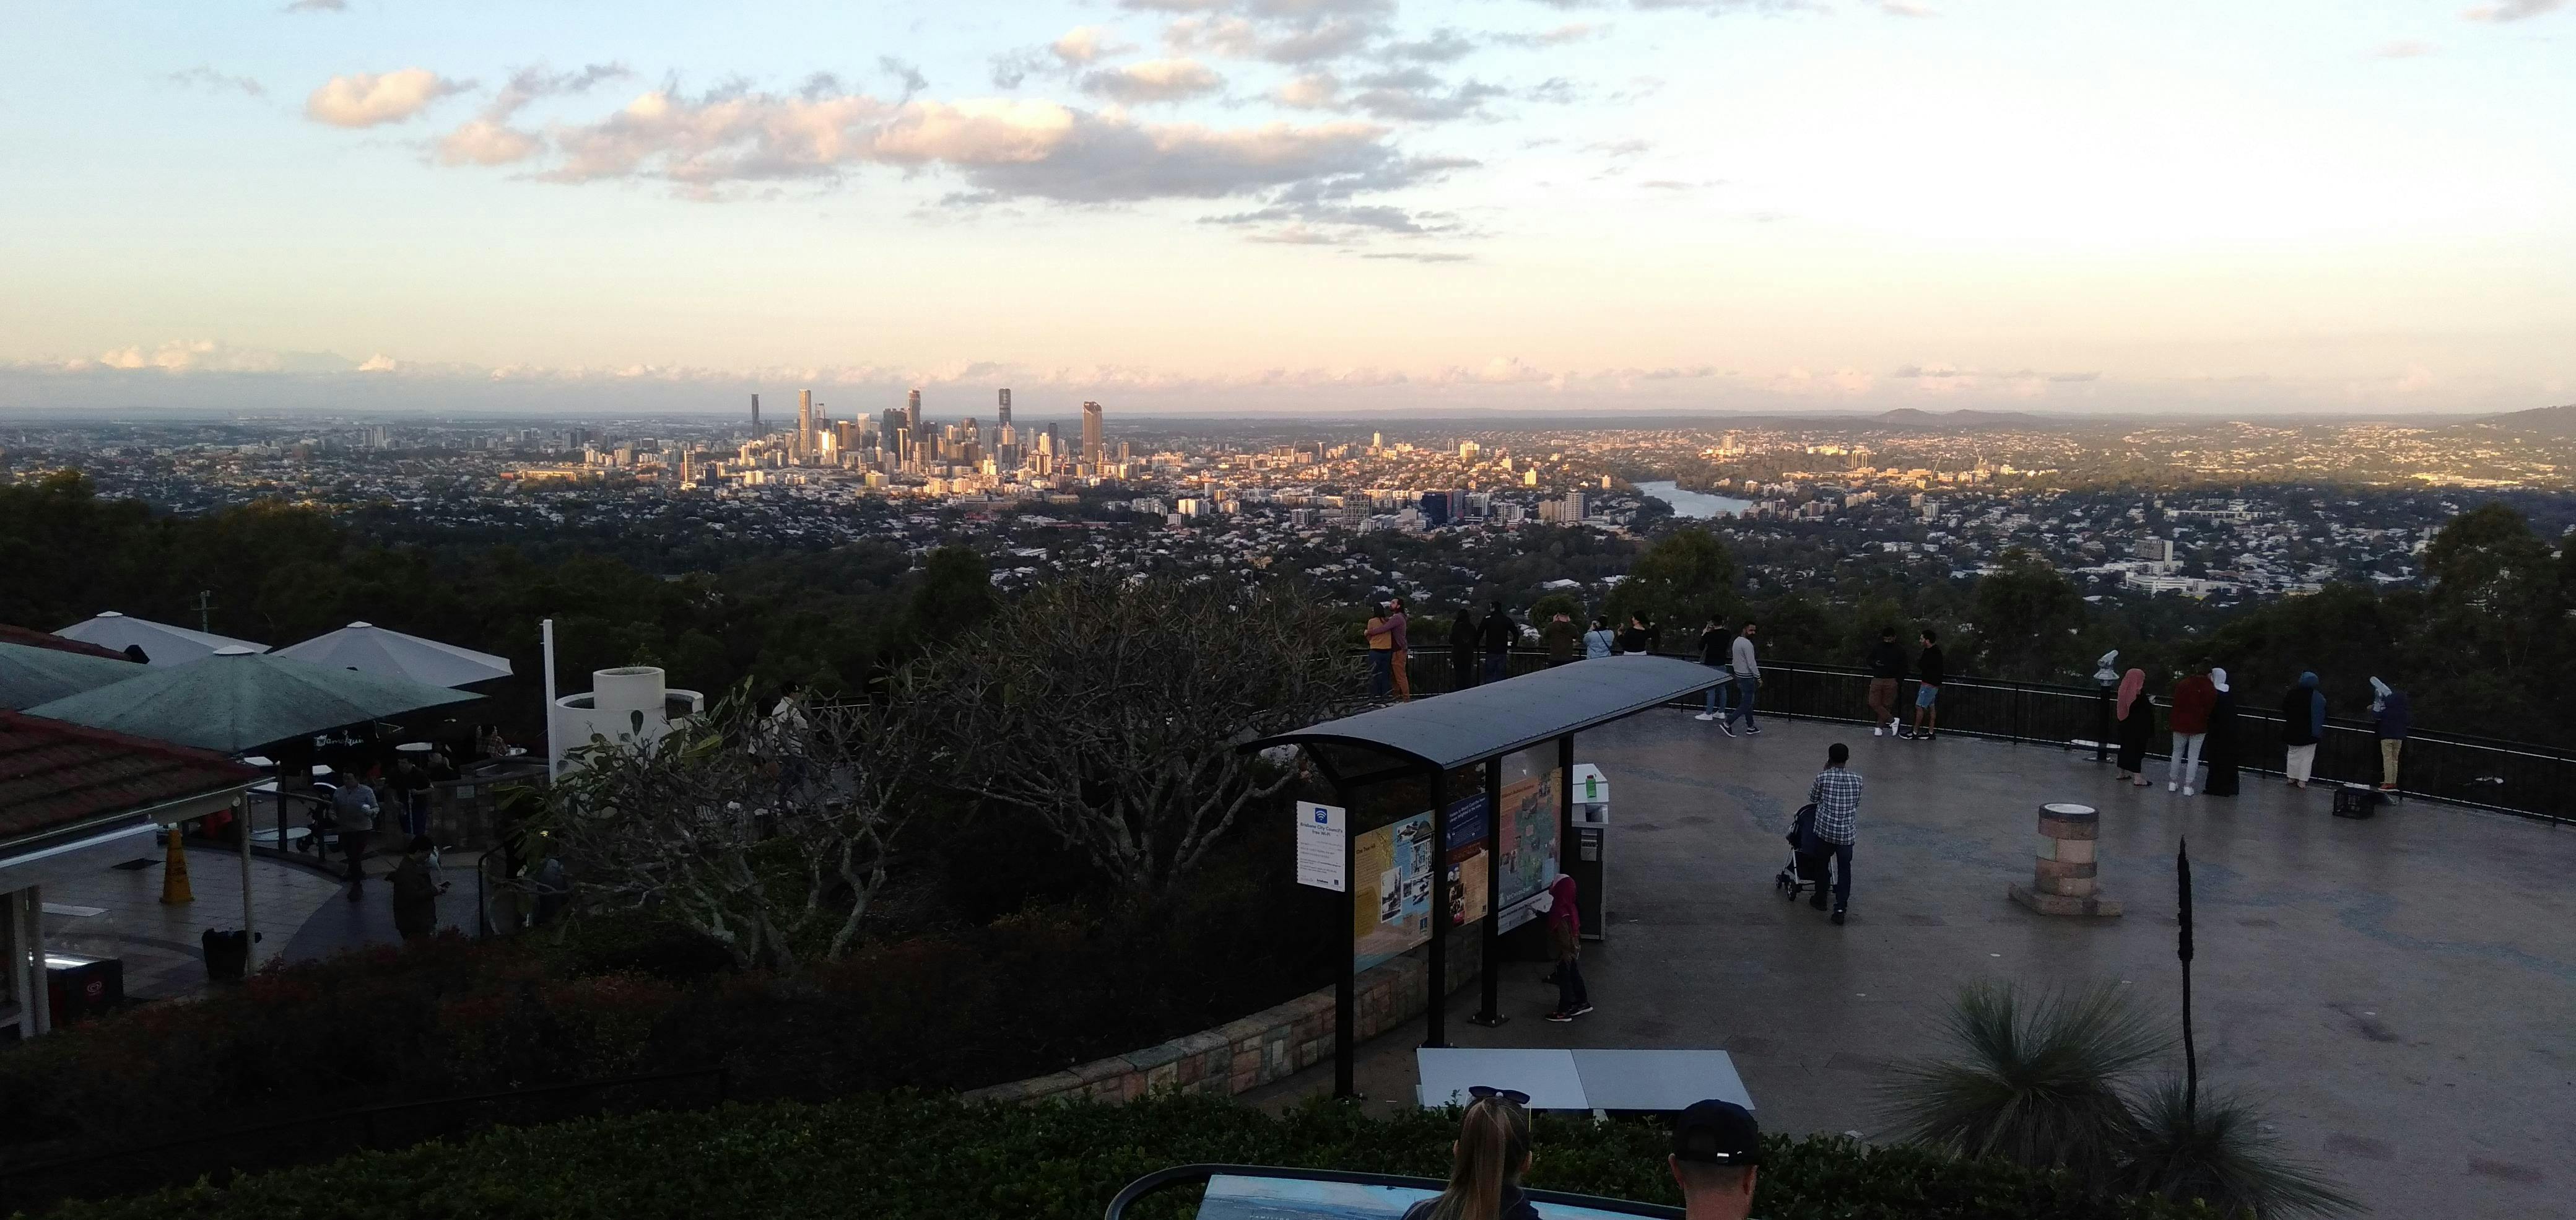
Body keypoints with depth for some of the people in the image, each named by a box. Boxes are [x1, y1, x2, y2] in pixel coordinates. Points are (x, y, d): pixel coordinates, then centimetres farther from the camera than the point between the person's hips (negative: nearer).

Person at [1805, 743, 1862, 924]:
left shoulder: (1823, 777, -10)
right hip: (1846, 833, 1)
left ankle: (1820, 899, 32)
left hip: (1825, 829, -1)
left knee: (1822, 864, 19)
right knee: (1844, 869, 7)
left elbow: (1812, 798, 5)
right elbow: (1857, 803, 10)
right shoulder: (1856, 779, -2)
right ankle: (1840, 908, 0)